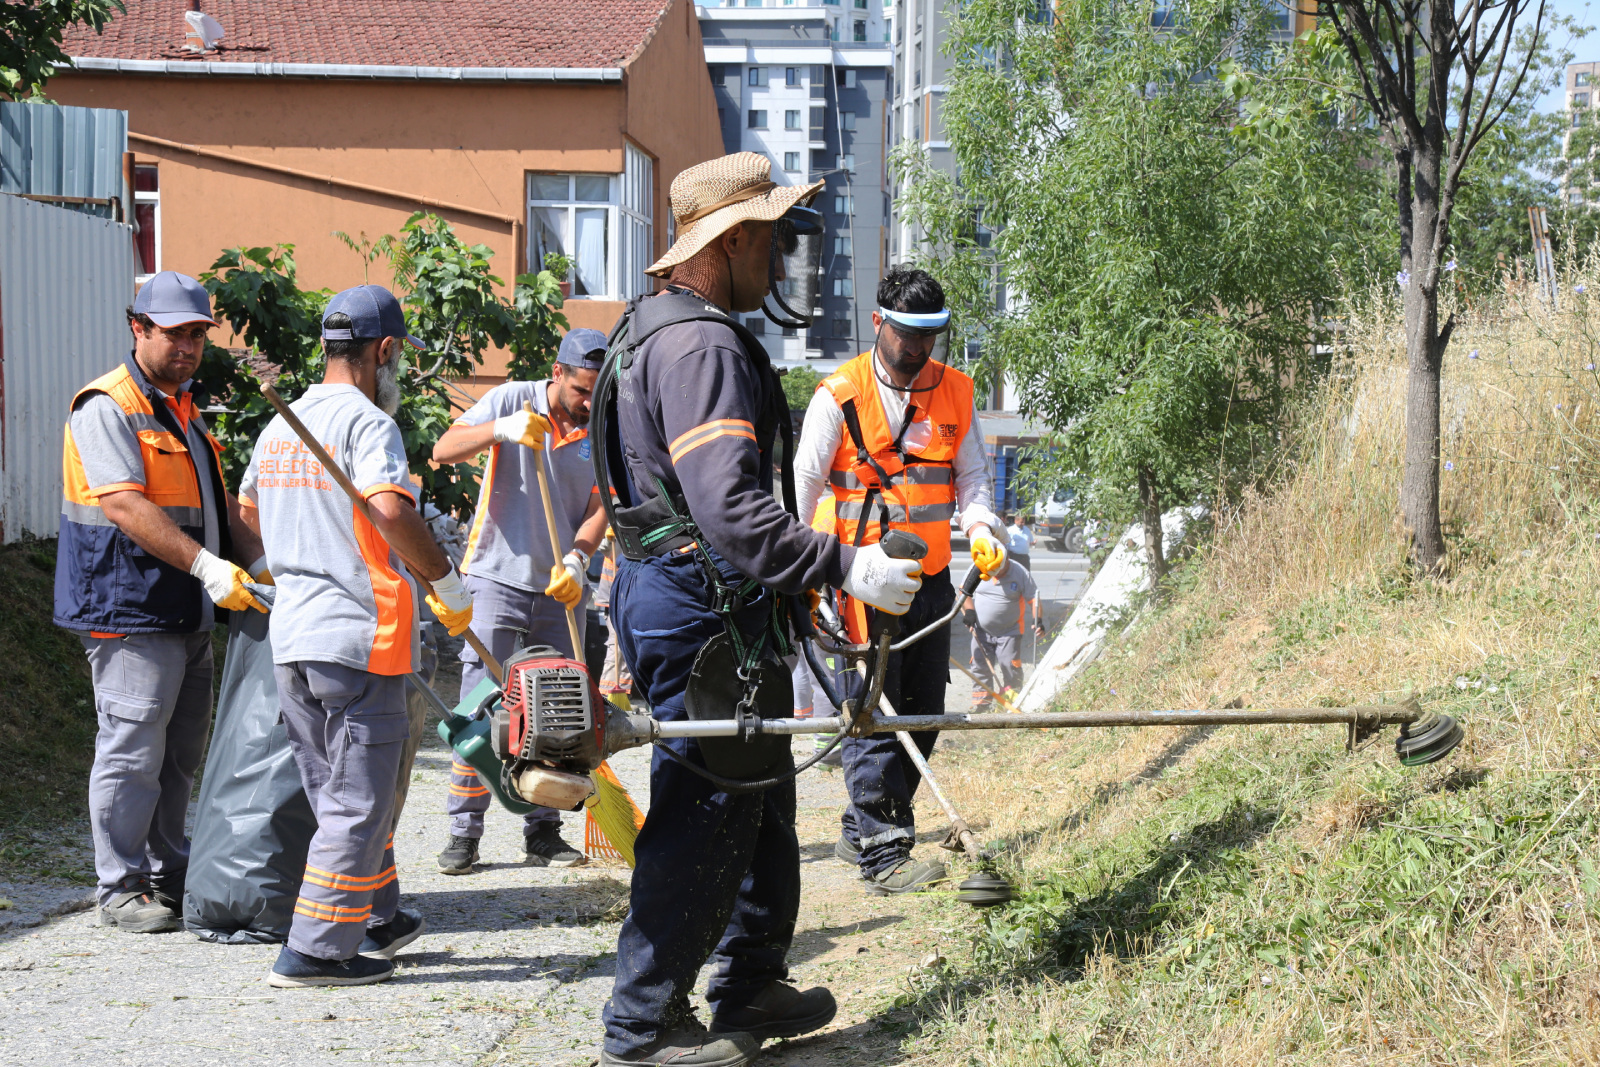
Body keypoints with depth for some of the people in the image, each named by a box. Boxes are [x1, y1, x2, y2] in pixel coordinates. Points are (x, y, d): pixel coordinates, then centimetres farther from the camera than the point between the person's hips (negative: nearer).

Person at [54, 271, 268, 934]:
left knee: (182, 750, 13)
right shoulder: (107, 407, -11)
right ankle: (121, 887, 1)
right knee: (132, 748, -6)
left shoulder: (183, 411, 19)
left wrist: (262, 563, 8)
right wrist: (205, 565, -29)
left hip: (188, 614, 9)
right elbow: (127, 506, -22)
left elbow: (216, 502, 23)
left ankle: (169, 874, 23)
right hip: (131, 609, -9)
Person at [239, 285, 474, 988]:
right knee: (360, 799, -1)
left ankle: (378, 918, 31)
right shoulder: (367, 422, -12)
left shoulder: (279, 425, 14)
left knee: (340, 791, 19)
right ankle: (315, 951, -1)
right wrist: (448, 583, -17)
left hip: (290, 638, 9)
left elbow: (249, 510, 30)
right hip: (359, 638, -8)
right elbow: (390, 510, -29)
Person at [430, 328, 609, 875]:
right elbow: (444, 450, -13)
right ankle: (463, 834, -2)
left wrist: (577, 559, -18)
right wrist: (501, 430, -30)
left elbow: (599, 505, 0)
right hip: (498, 579, -3)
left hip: (561, 587, 3)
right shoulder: (512, 400, -4)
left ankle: (543, 834, 15)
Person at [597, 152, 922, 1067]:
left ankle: (752, 988, 30)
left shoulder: (669, 328, 16)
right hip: (701, 611, -11)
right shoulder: (703, 346, -20)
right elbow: (731, 507, -30)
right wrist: (842, 566, -29)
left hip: (693, 599, 11)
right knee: (704, 816, -4)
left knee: (759, 800, 19)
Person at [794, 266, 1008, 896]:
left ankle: (863, 833, 23)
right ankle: (881, 854, -10)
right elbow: (804, 485, -6)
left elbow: (971, 475, 12)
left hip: (929, 579, 6)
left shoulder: (954, 393, 8)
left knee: (924, 711, 9)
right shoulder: (839, 395, -7)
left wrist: (981, 530, -9)